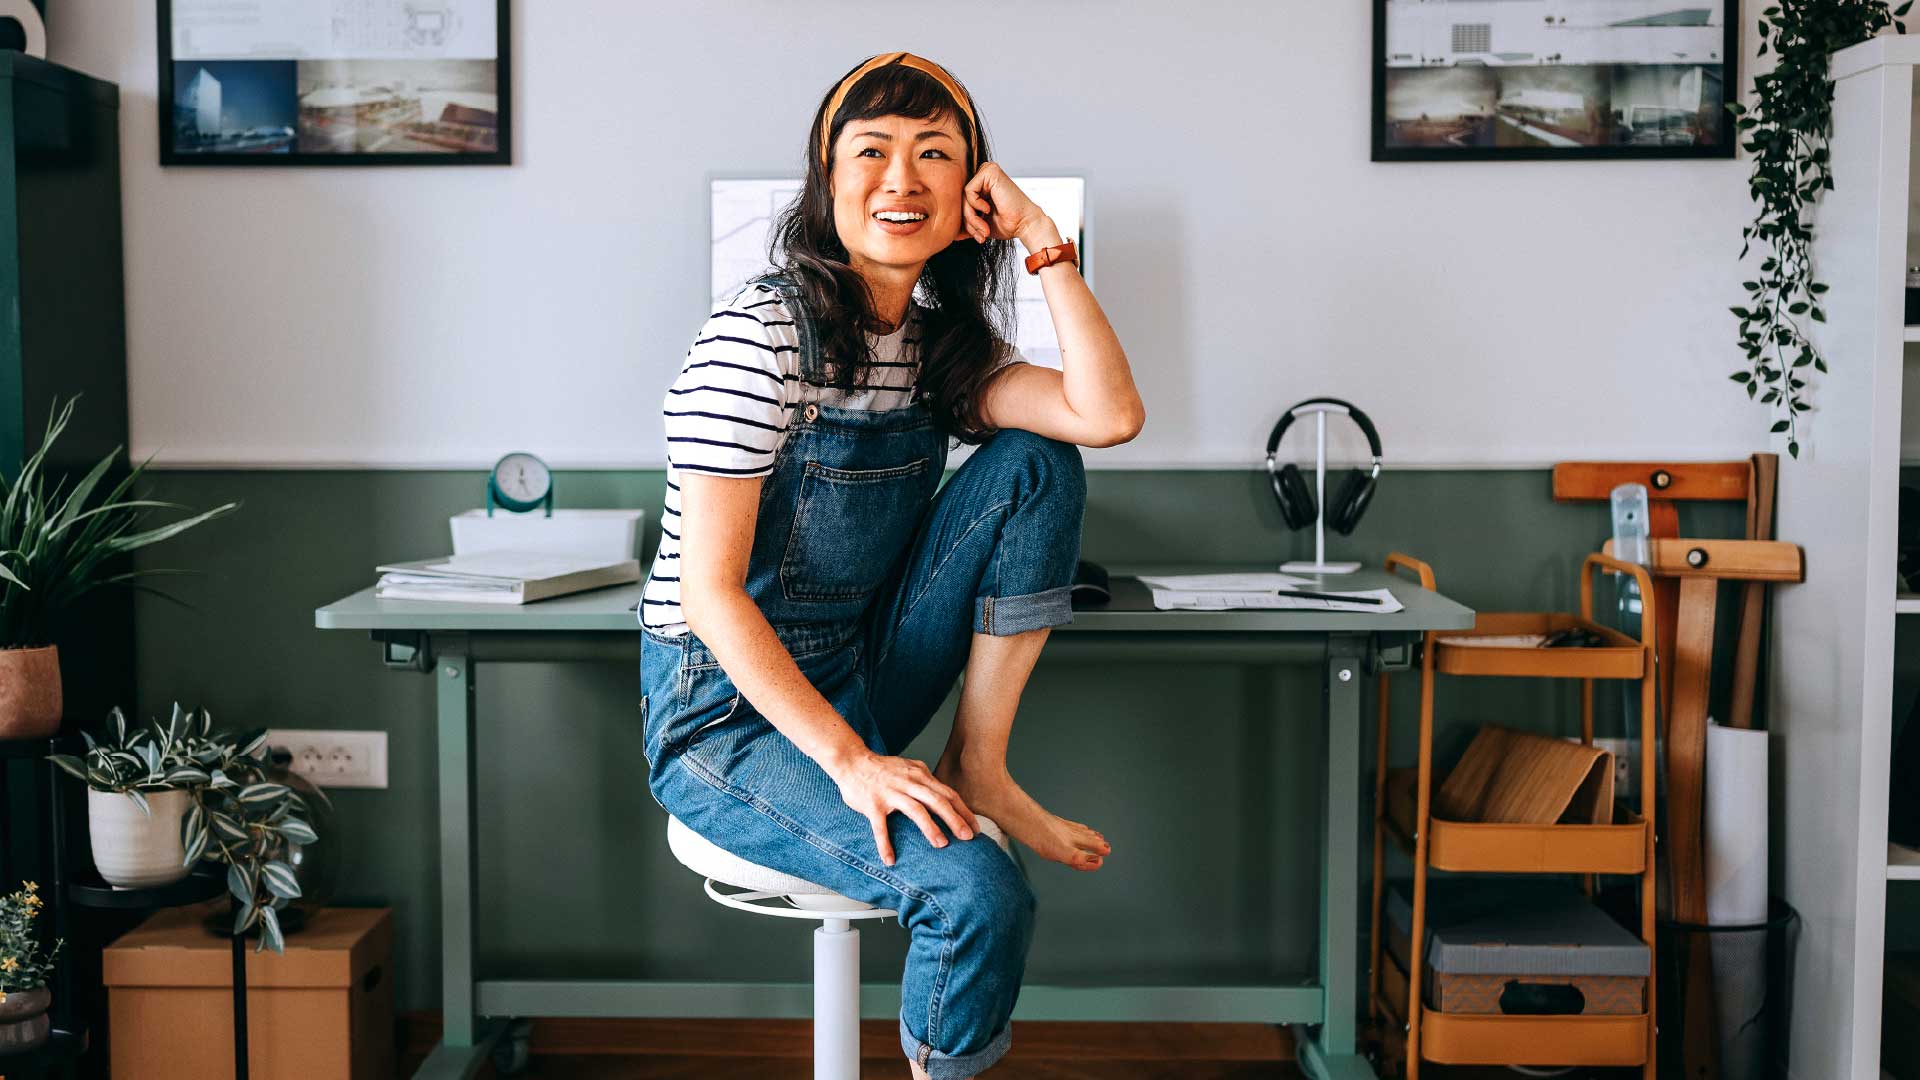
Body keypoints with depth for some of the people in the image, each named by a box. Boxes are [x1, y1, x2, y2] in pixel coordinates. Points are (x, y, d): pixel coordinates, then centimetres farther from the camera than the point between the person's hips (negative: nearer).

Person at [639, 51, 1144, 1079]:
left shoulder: (940, 340, 6)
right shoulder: (763, 331, -18)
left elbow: (1110, 415, -9)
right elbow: (709, 588, -21)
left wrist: (1043, 242, -11)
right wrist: (847, 759, -26)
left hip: (854, 682, 7)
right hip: (727, 713, -7)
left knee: (1034, 466, -7)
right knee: (980, 894, -26)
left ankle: (979, 765, -4)